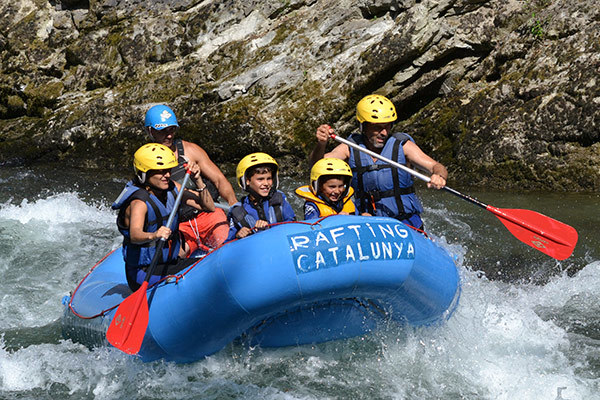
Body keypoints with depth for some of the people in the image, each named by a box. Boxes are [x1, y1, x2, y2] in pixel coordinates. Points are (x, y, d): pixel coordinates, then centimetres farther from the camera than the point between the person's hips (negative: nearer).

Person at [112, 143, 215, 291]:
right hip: (145, 274, -8)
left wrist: (198, 180, -10)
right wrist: (153, 236, -63)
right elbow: (135, 235, -41)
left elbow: (209, 207, 5)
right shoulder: (139, 203, -21)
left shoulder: (172, 188, 2)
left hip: (172, 262, 8)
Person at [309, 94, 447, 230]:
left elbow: (436, 167, -12)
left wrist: (439, 176, -37)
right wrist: (321, 144, -34)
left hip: (406, 221, -1)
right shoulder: (350, 148, -1)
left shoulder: (402, 145, -5)